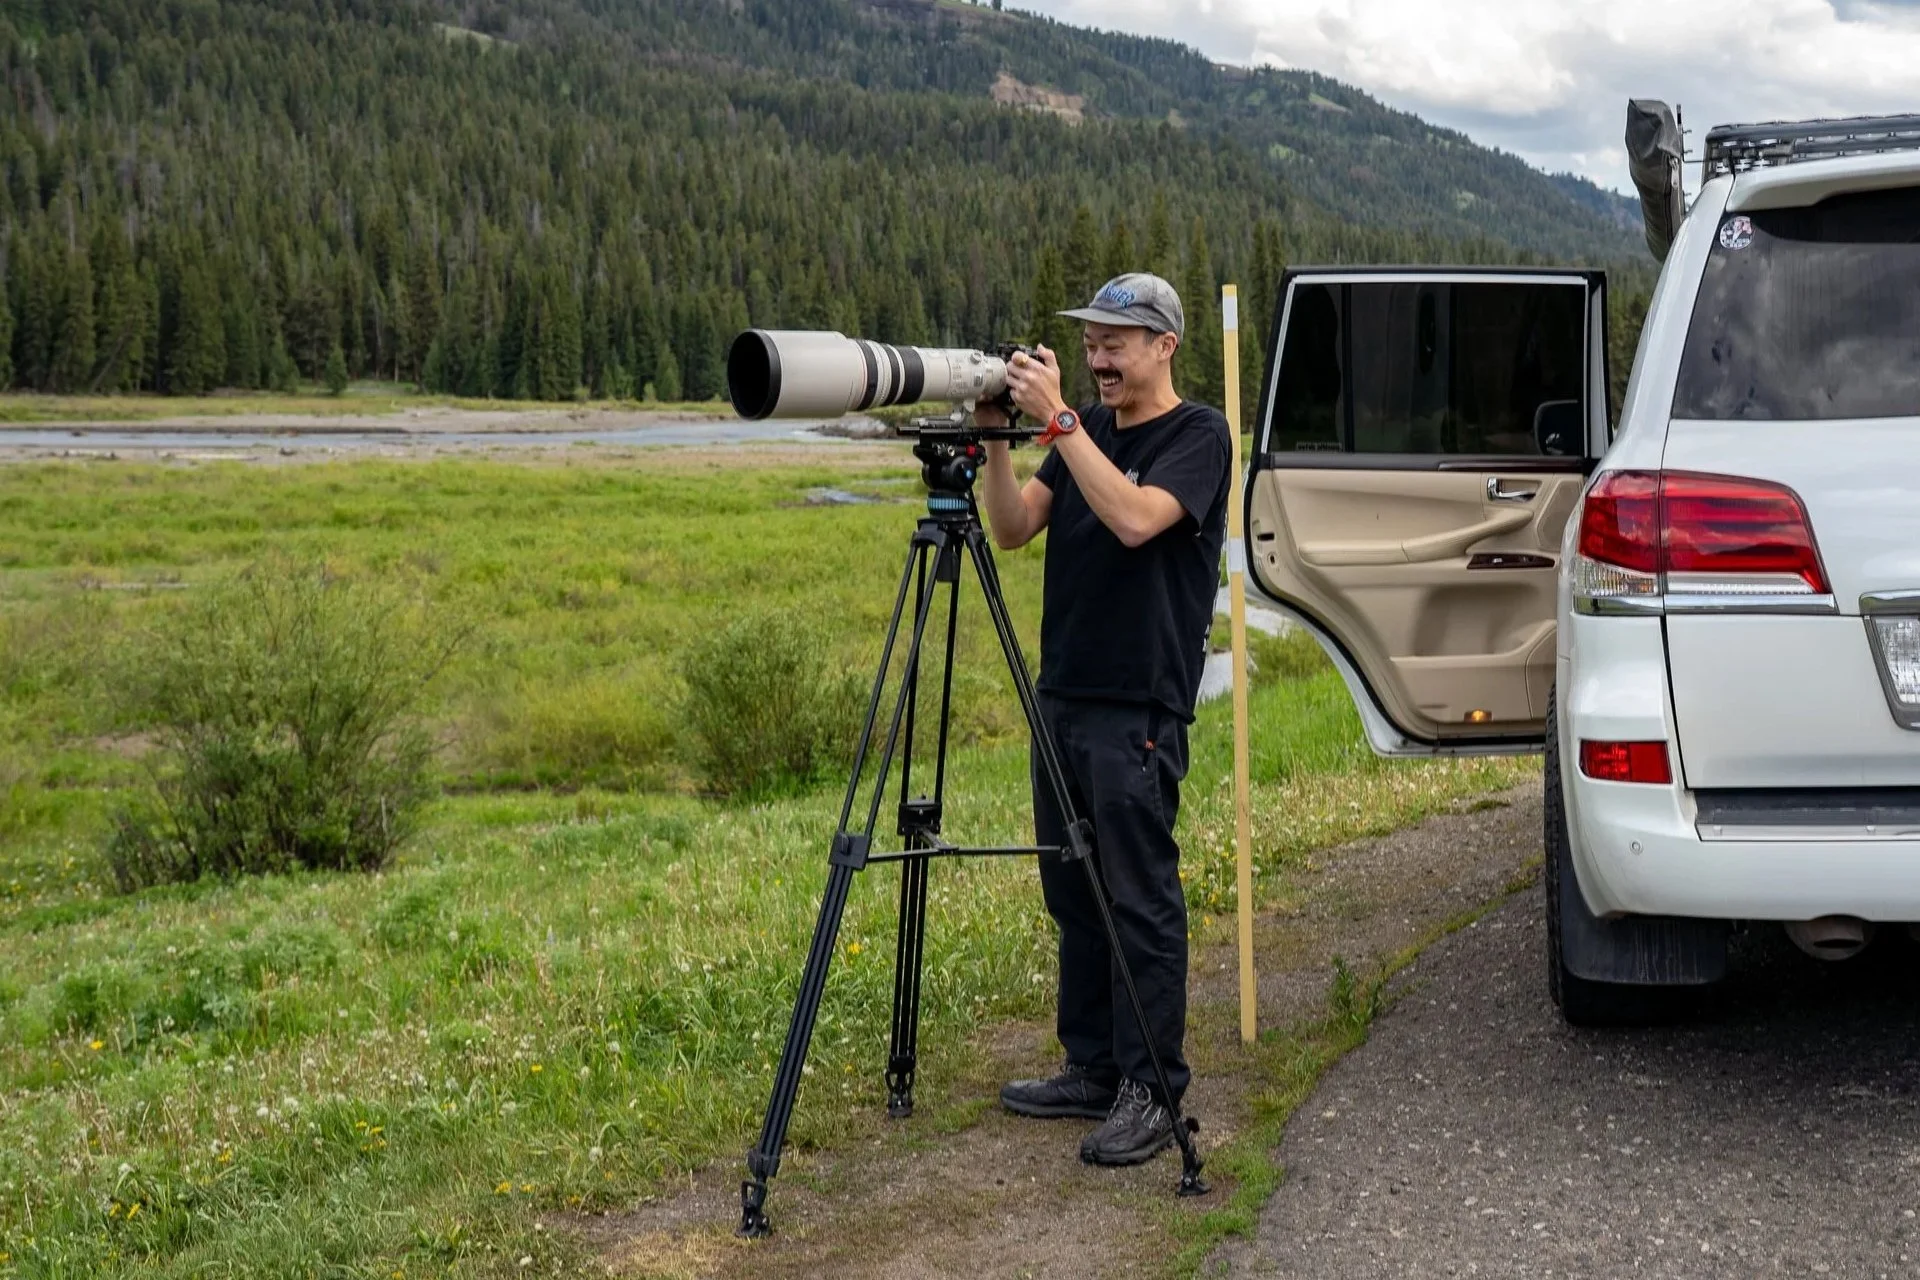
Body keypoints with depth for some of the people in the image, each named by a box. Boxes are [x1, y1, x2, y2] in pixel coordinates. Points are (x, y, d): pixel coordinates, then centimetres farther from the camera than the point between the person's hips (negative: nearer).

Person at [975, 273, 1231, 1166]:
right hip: (1063, 695, 8)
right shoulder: (1087, 433, 14)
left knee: (1141, 901, -4)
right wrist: (997, 439, -8)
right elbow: (1014, 529, 6)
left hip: (1139, 709, -8)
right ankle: (1092, 1069, 22)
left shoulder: (1198, 435, -7)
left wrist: (1057, 421, -24)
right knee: (1072, 893, 12)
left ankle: (1150, 1093, 3)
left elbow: (1136, 519, -24)